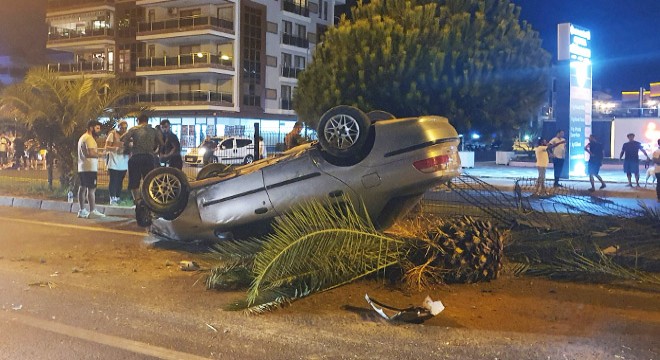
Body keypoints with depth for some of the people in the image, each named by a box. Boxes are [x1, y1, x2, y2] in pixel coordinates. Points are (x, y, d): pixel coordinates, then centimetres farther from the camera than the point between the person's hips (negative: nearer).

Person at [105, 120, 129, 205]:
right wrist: (116, 148, -24)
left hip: (123, 163, 5)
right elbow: (107, 147, -8)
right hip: (114, 163, -5)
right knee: (113, 181, -6)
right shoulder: (112, 134, -3)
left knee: (120, 182, 7)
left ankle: (118, 198, 15)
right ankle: (112, 199, -2)